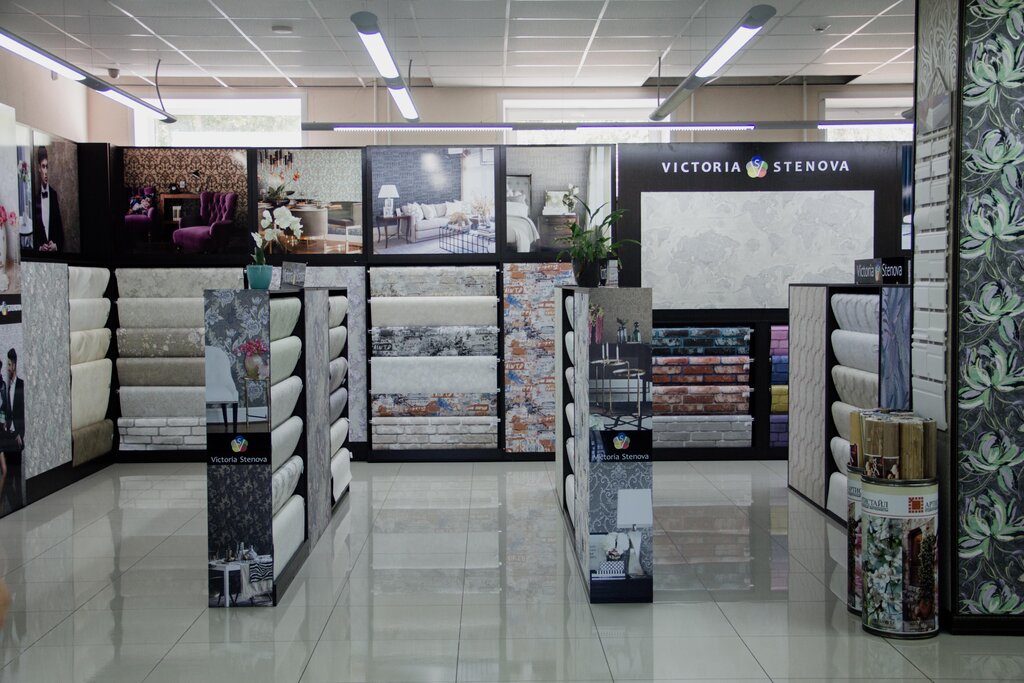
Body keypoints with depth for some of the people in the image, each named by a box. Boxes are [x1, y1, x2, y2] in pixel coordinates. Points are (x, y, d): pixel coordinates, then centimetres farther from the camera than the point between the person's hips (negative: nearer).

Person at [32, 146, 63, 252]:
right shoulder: (35, 196, 1)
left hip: (55, 250, 1)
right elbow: (33, 230, 3)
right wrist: (39, 247, -13)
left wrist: (57, 245, -8)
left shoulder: (54, 194, 6)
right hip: (39, 252, -1)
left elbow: (60, 228, 8)